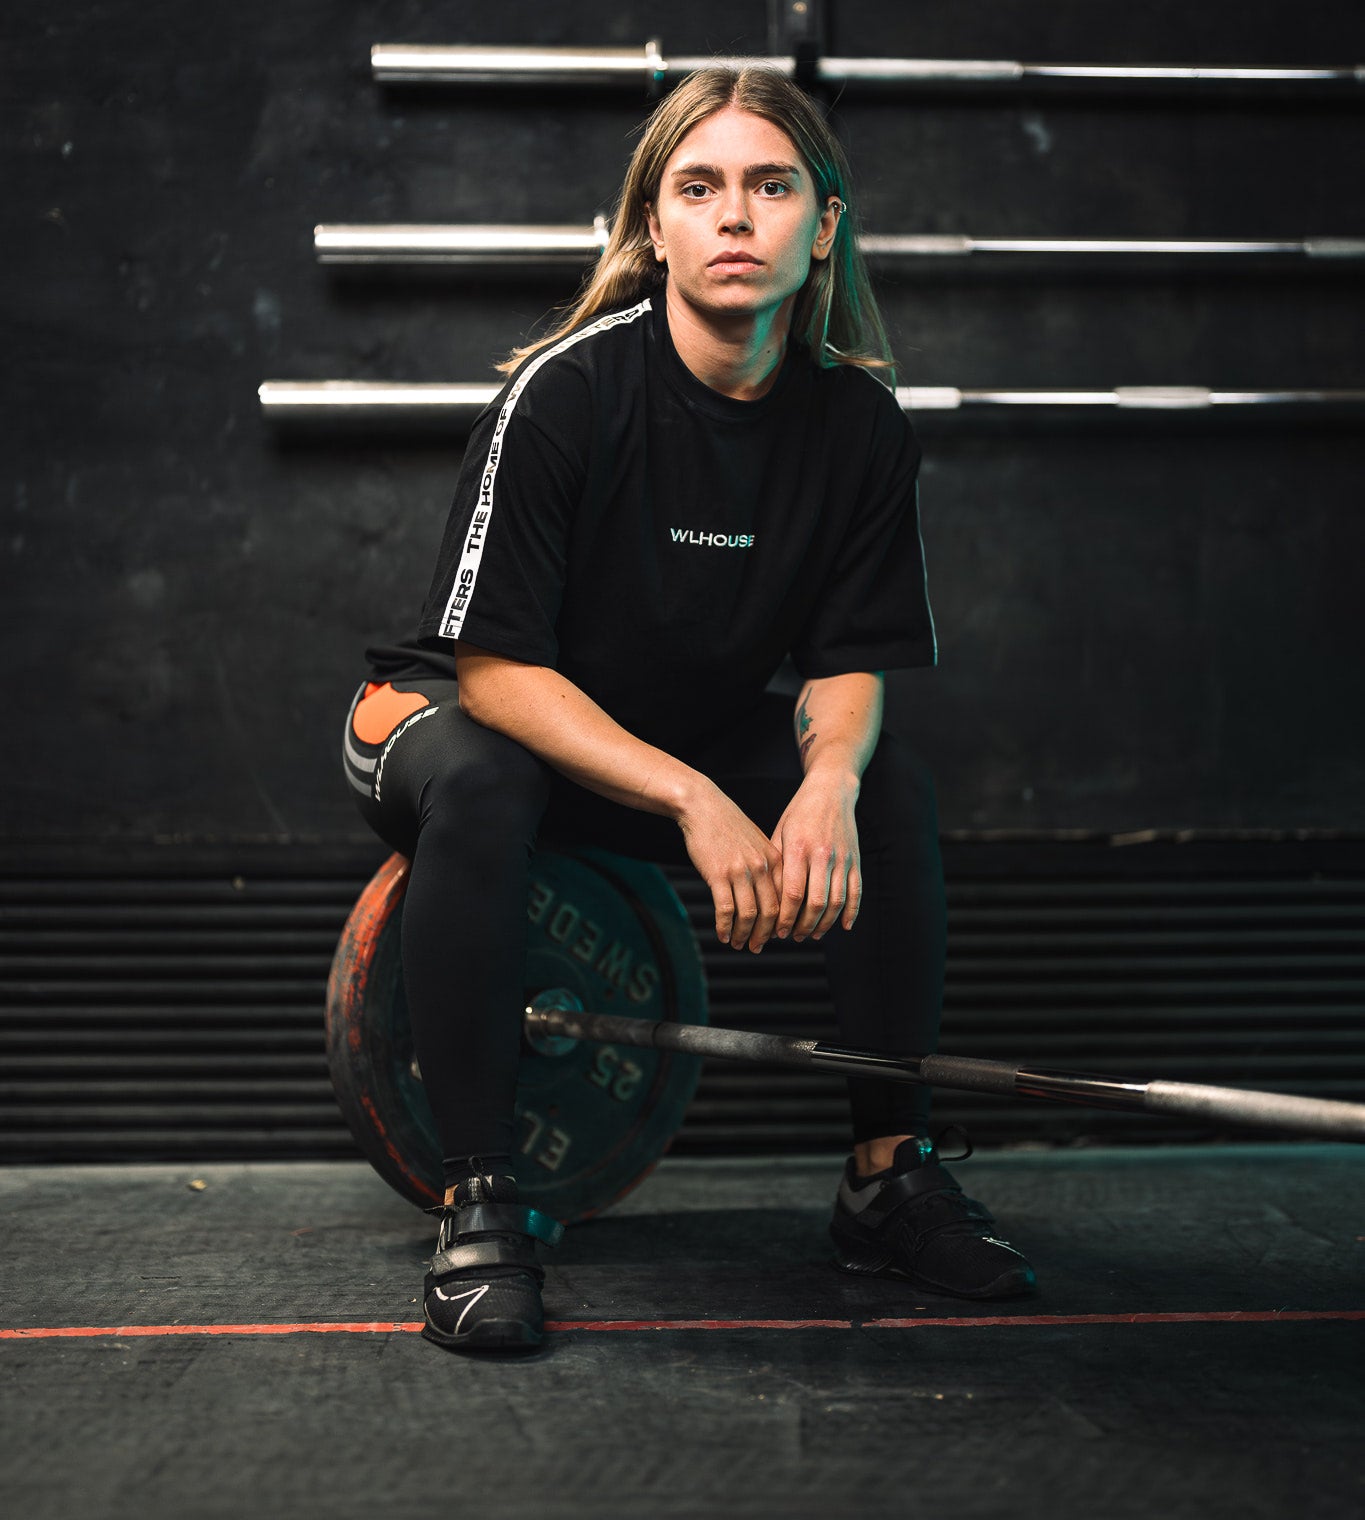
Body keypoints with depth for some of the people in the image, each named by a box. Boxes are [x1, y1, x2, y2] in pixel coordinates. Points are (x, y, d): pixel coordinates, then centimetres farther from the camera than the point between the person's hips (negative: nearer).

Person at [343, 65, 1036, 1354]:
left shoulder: (859, 421, -10)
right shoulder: (565, 389, -25)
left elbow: (847, 661, -6)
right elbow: (496, 667, -26)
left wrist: (826, 783, -30)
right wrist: (690, 800, -36)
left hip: (687, 736, 5)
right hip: (463, 712, -4)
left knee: (890, 784, -17)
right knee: (478, 792, -38)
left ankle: (889, 1176, -5)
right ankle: (478, 1205, -27)